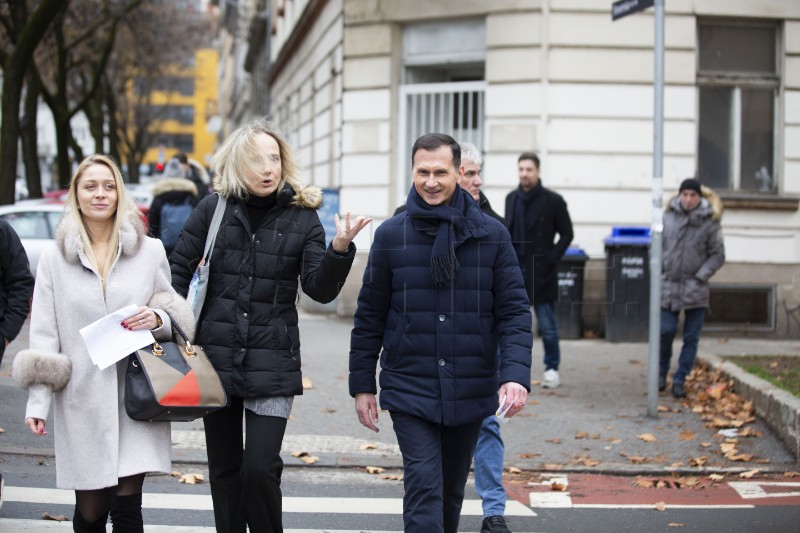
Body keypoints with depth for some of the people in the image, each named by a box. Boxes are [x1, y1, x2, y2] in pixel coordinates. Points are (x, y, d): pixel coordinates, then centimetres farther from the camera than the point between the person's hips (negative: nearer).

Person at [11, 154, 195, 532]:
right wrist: (37, 402, -3)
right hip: (82, 400, 0)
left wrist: (157, 320, -9)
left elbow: (177, 319, 15)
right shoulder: (55, 257, 7)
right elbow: (43, 335, 5)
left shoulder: (150, 251, 8)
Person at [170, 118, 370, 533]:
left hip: (272, 362, -2)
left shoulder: (302, 216, -1)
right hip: (216, 357, 2)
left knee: (260, 468, -10)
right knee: (224, 469, 12)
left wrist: (339, 249, -24)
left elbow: (320, 289, -6)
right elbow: (179, 269, 5)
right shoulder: (214, 208, 0)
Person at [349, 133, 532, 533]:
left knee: (452, 491, 15)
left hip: (469, 392, 2)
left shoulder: (492, 235, 1)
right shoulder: (391, 235, 0)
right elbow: (370, 316, 5)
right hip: (410, 390, -2)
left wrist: (516, 374, -14)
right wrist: (361, 384, 5)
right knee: (424, 487, -13)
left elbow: (514, 312, -1)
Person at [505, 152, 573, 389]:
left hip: (540, 272, -4)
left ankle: (552, 369, 14)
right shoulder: (511, 198, 9)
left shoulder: (553, 201, -5)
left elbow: (567, 233, -1)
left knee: (547, 325, 2)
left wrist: (552, 259, -11)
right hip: (514, 272, 4)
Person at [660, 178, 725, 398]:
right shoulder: (668, 218, 0)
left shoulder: (710, 222, -4)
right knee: (666, 331, -2)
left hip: (695, 289, -1)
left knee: (691, 337, 3)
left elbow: (717, 255, 0)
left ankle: (680, 380, 12)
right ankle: (661, 371, 21)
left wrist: (700, 277, -9)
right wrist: (659, 271, 3)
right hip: (668, 286, 1)